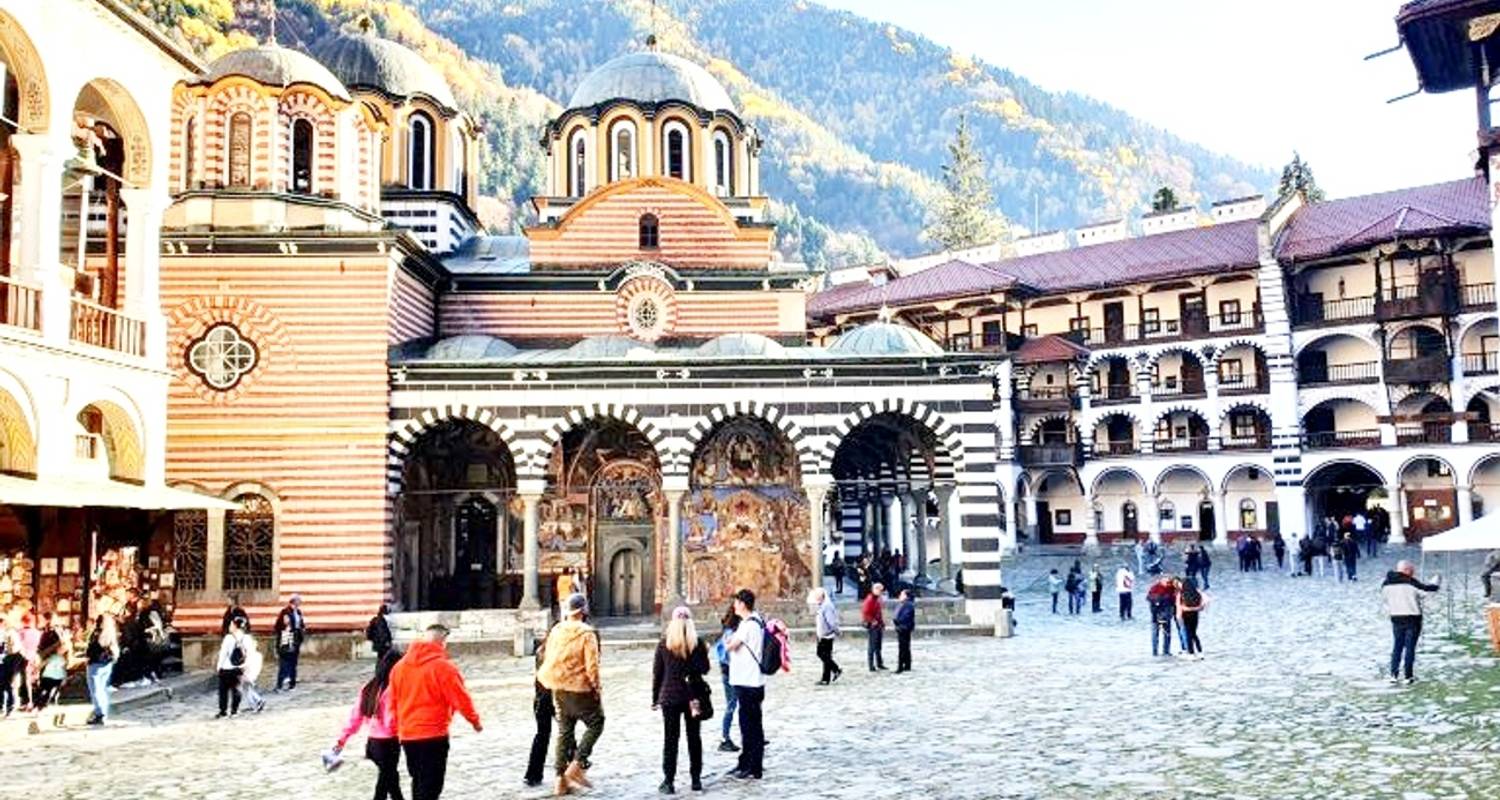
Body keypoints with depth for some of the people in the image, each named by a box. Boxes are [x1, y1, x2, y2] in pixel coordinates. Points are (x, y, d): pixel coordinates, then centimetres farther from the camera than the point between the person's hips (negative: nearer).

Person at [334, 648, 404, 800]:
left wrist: (342, 739, 12)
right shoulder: (392, 690, -19)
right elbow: (391, 721, -20)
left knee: (390, 776, 23)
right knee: (385, 781, 3)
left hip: (372, 741, 7)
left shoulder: (369, 687, 4)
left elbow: (356, 715, 6)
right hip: (388, 742, -7)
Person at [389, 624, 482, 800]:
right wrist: (475, 721, 7)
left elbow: (393, 703, 12)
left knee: (418, 782, 20)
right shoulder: (443, 667, -12)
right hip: (433, 735, -6)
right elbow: (461, 699, -9)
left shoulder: (399, 666, 6)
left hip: (407, 735, 6)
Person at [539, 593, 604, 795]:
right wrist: (597, 688, -3)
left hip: (558, 688, 6)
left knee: (564, 731, 14)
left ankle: (562, 778, 16)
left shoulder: (555, 631, 3)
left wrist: (555, 687, 17)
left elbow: (548, 661, 7)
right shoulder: (587, 633, -13)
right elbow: (591, 665, -15)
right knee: (595, 724, 9)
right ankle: (577, 766, -4)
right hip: (579, 688, -6)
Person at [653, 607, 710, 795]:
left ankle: (669, 781, 3)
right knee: (694, 737, 12)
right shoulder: (697, 642, -3)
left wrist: (655, 697, 6)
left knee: (670, 739, 4)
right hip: (693, 696, 1)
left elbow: (657, 672, -1)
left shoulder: (664, 642, -3)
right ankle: (696, 779, 16)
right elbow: (704, 669, 0)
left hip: (669, 696, -1)